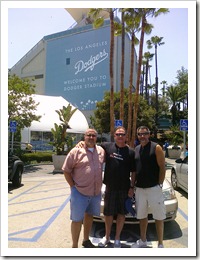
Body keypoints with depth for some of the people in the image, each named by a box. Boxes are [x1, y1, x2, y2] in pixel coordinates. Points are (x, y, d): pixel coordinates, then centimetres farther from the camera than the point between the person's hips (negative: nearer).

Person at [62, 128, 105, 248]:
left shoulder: (101, 151, 3)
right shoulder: (76, 151, -11)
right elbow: (66, 170, -6)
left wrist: (99, 185, 11)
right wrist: (73, 185, -9)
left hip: (96, 192, 5)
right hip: (80, 192, -5)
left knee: (89, 216, 21)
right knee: (77, 219, 3)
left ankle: (86, 240, 40)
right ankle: (75, 246, 20)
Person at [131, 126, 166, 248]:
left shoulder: (156, 147, -6)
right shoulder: (136, 149, 10)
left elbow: (162, 168, -8)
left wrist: (160, 185, -11)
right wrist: (132, 185, 11)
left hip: (154, 188, -5)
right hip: (139, 188, 6)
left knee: (158, 217, 5)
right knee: (142, 215, 17)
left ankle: (160, 244, 21)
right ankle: (143, 241, 34)